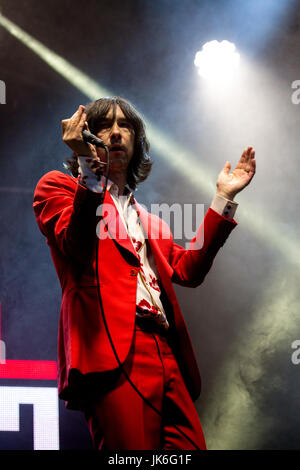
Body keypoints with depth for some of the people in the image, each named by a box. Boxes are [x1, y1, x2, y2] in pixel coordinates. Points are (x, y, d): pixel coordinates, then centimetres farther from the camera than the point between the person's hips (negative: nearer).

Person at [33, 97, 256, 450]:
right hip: (113, 353, -6)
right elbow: (79, 247, -4)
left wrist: (223, 199, 15)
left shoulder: (150, 221, 32)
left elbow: (188, 270, 15)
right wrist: (89, 165, -11)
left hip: (168, 356, 6)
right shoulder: (58, 186, 15)